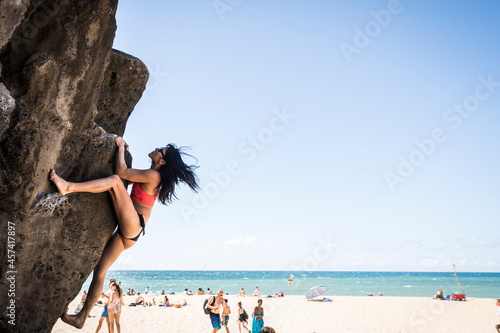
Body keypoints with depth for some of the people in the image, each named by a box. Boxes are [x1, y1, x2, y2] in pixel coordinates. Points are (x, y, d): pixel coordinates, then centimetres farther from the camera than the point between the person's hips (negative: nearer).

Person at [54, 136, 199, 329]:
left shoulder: (153, 175, -9)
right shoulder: (152, 176, 19)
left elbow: (121, 171, -14)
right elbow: (127, 172, 34)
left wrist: (121, 146, -1)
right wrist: (124, 152, 24)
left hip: (132, 225, -10)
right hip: (128, 233, 10)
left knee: (114, 180, -20)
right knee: (100, 269, 7)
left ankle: (68, 188, -32)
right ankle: (82, 318, 11)